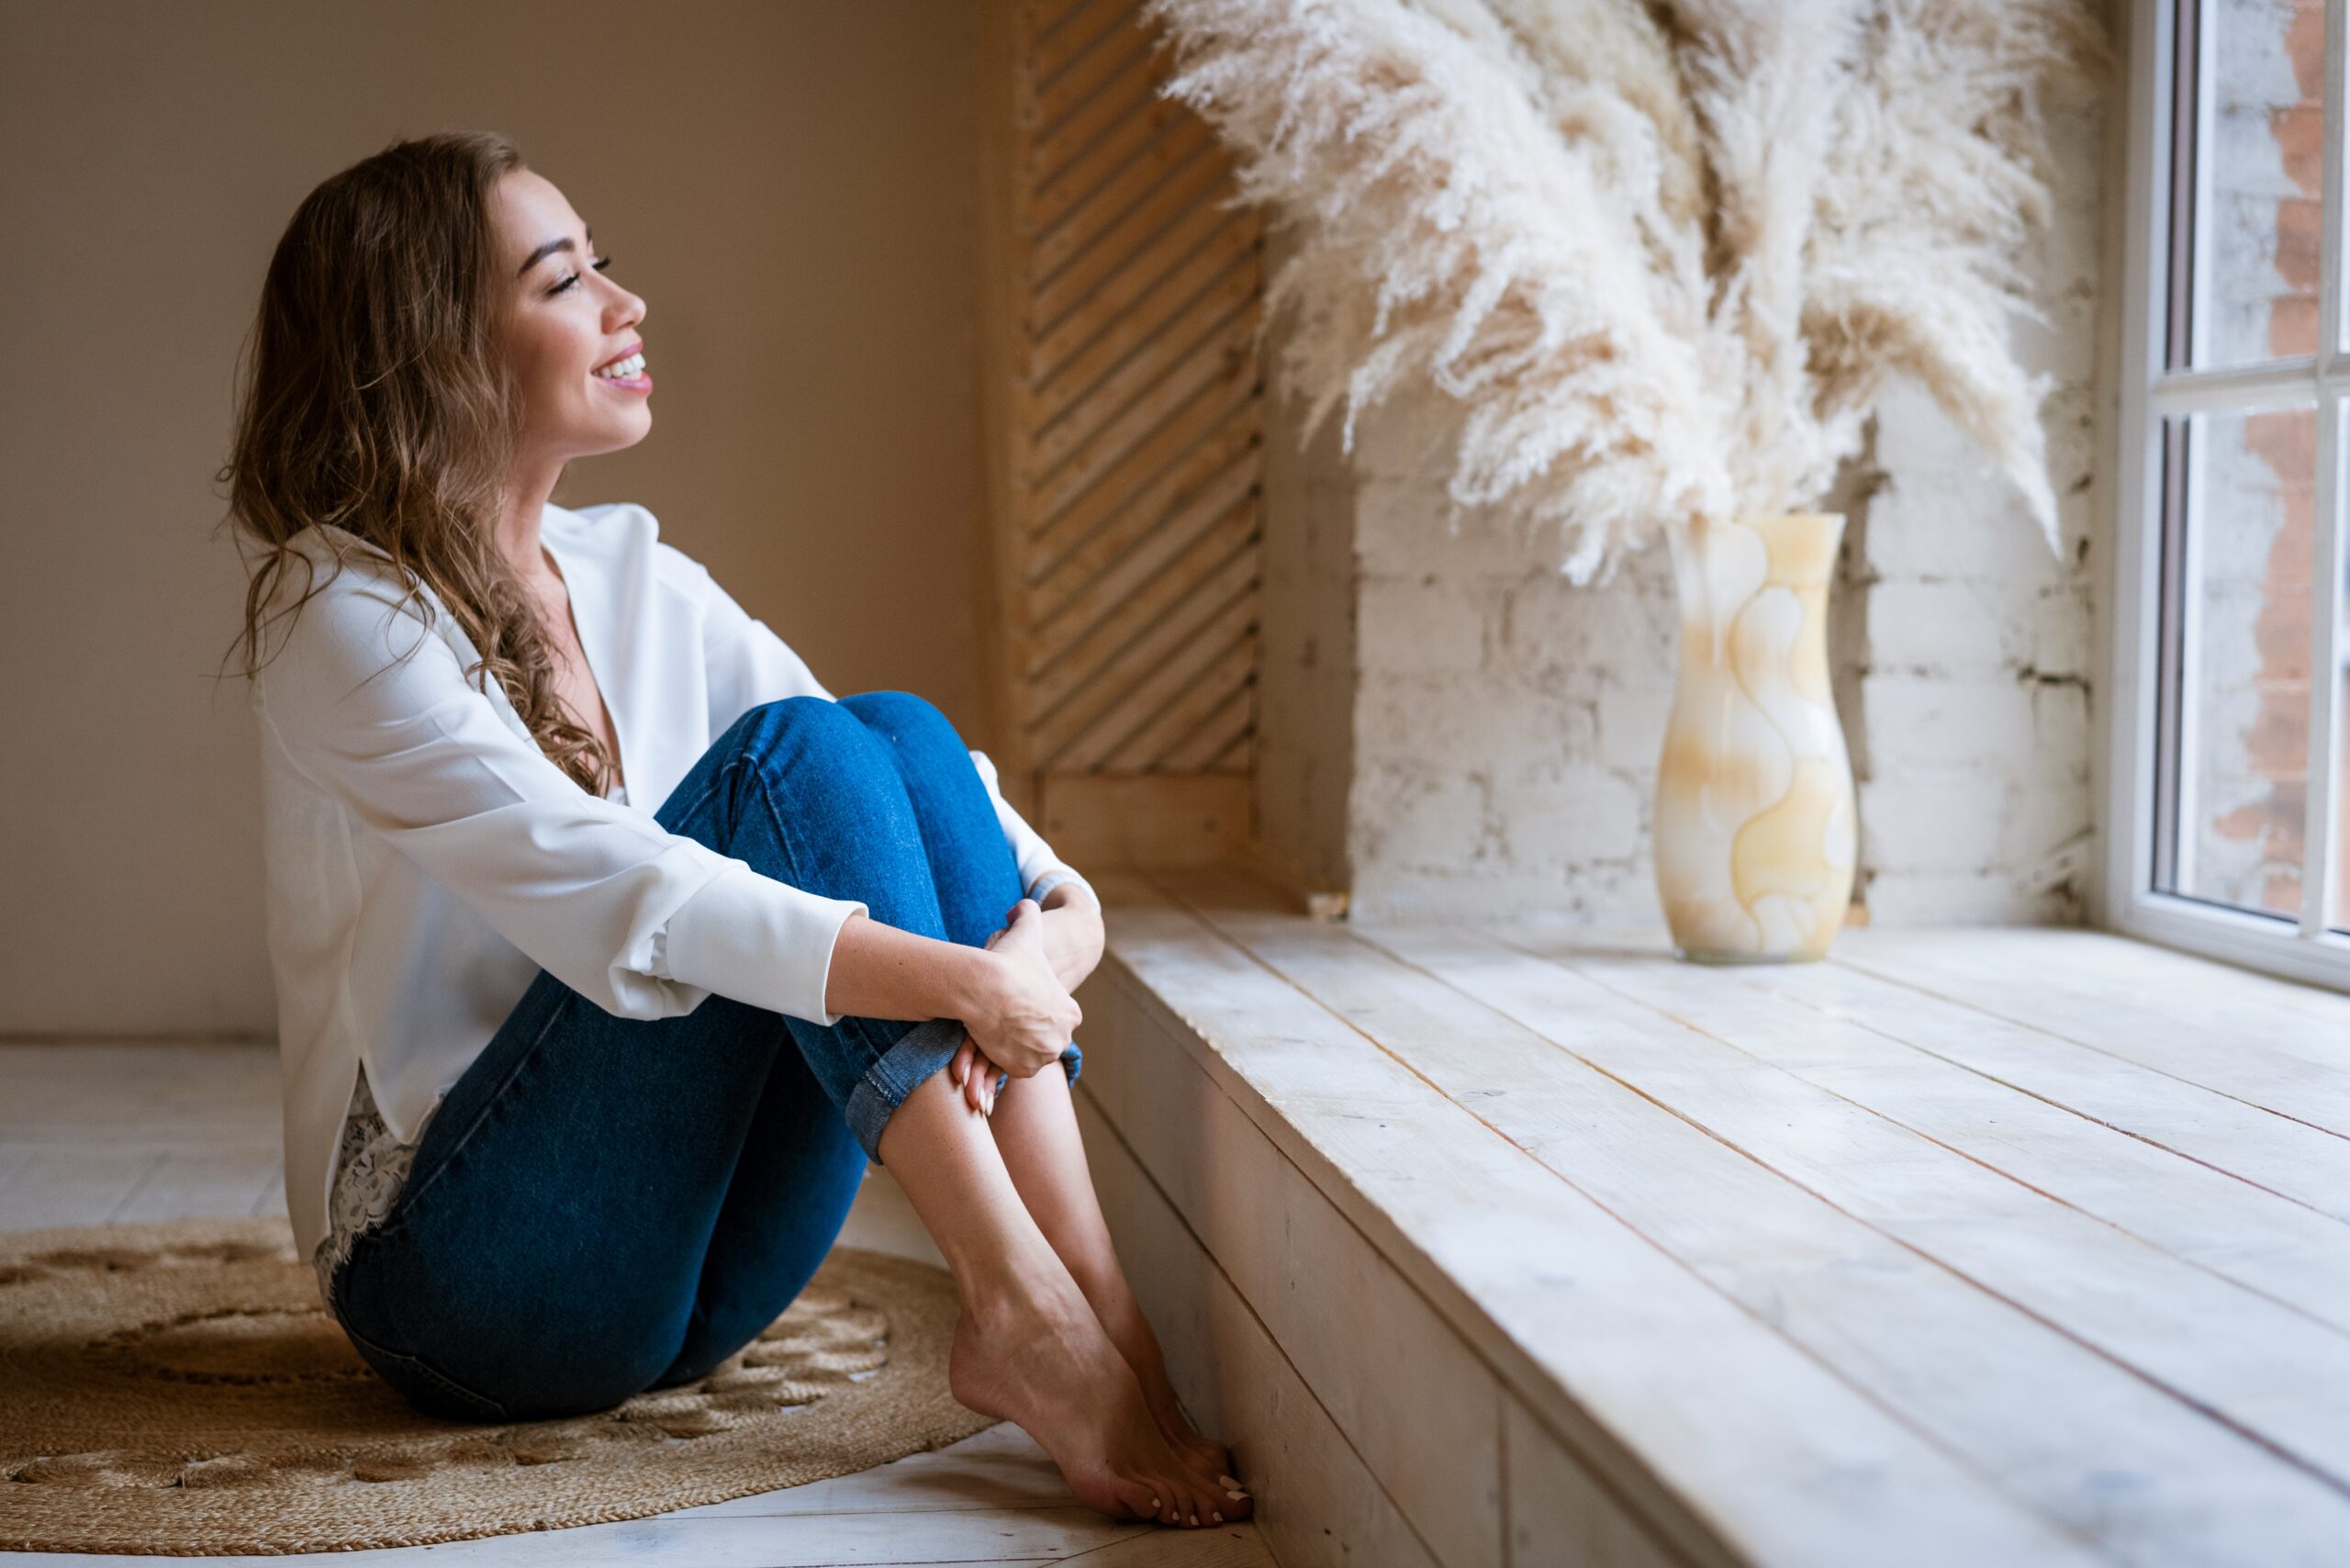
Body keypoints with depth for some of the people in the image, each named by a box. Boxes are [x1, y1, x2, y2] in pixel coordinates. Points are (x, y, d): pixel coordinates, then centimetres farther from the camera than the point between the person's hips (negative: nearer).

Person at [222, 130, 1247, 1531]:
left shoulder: (636, 577, 10)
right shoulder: (344, 612, -12)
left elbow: (898, 783, 3)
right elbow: (593, 888, -27)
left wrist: (1061, 908, -19)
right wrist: (960, 978, -31)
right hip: (457, 1272, -6)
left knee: (904, 731, -13)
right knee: (789, 755, -22)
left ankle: (1092, 1297, -24)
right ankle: (1025, 1312, -31)